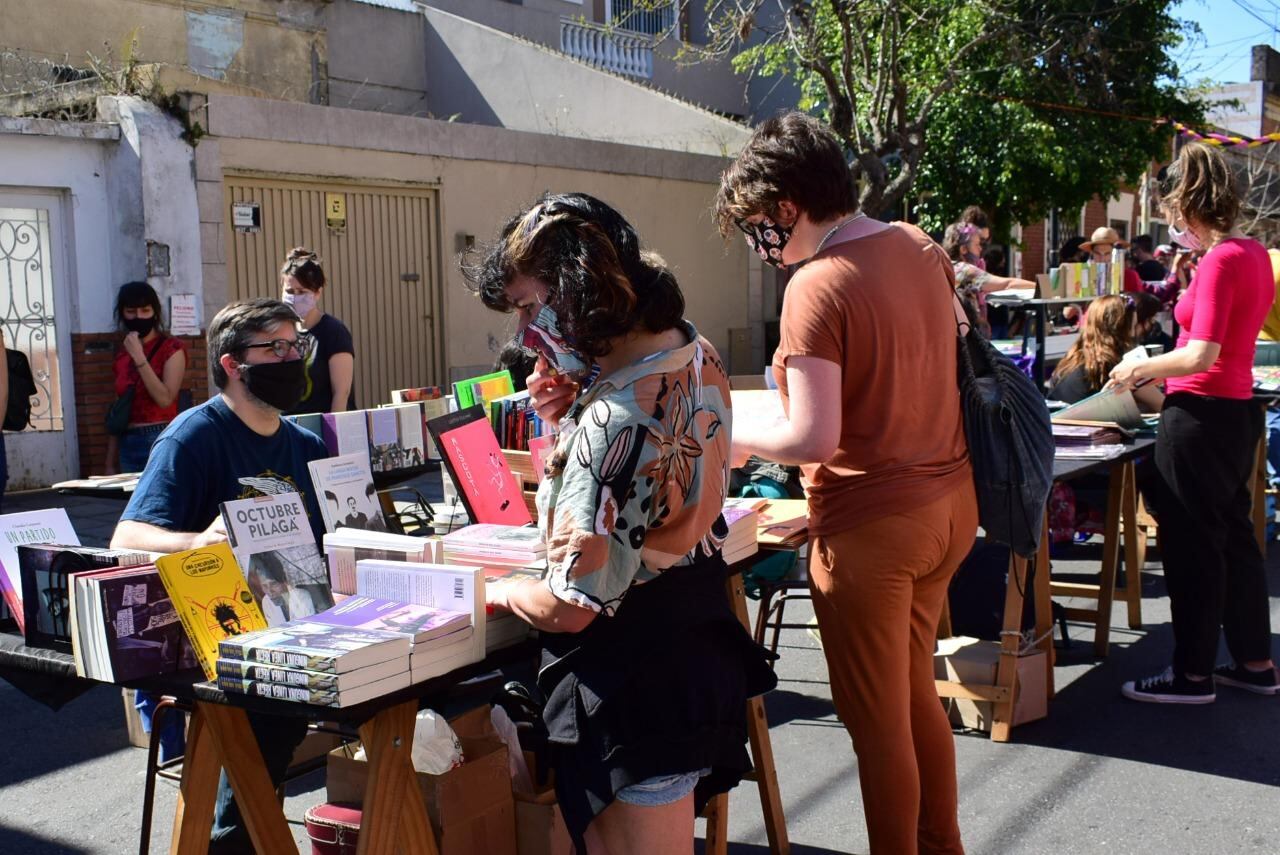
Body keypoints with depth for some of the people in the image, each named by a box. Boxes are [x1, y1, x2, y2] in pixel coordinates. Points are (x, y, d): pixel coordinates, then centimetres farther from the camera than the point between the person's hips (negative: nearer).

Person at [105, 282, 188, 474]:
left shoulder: (172, 348, -1)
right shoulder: (122, 353, 13)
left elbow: (165, 399, -14)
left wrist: (139, 358, -15)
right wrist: (110, 463, 11)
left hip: (160, 440, -5)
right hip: (127, 443, 5)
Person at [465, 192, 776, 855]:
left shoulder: (612, 420, -29)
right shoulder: (696, 354, 0)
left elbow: (570, 608, -26)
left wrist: (502, 593, -5)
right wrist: (569, 418, -2)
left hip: (632, 691, -9)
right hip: (699, 648, 9)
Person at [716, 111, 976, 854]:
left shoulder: (817, 287, -21)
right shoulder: (922, 248, 3)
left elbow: (813, 438, -24)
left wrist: (732, 439, -8)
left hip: (872, 524, -8)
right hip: (949, 504, 8)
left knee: (878, 721, 9)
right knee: (917, 693, 24)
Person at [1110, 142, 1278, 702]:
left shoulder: (1220, 261, -19)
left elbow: (1201, 355, -24)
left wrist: (1139, 369, -11)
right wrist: (1194, 285, 17)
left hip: (1201, 417, -10)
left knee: (1192, 544, 1)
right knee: (1233, 535, 18)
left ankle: (1193, 674, 12)